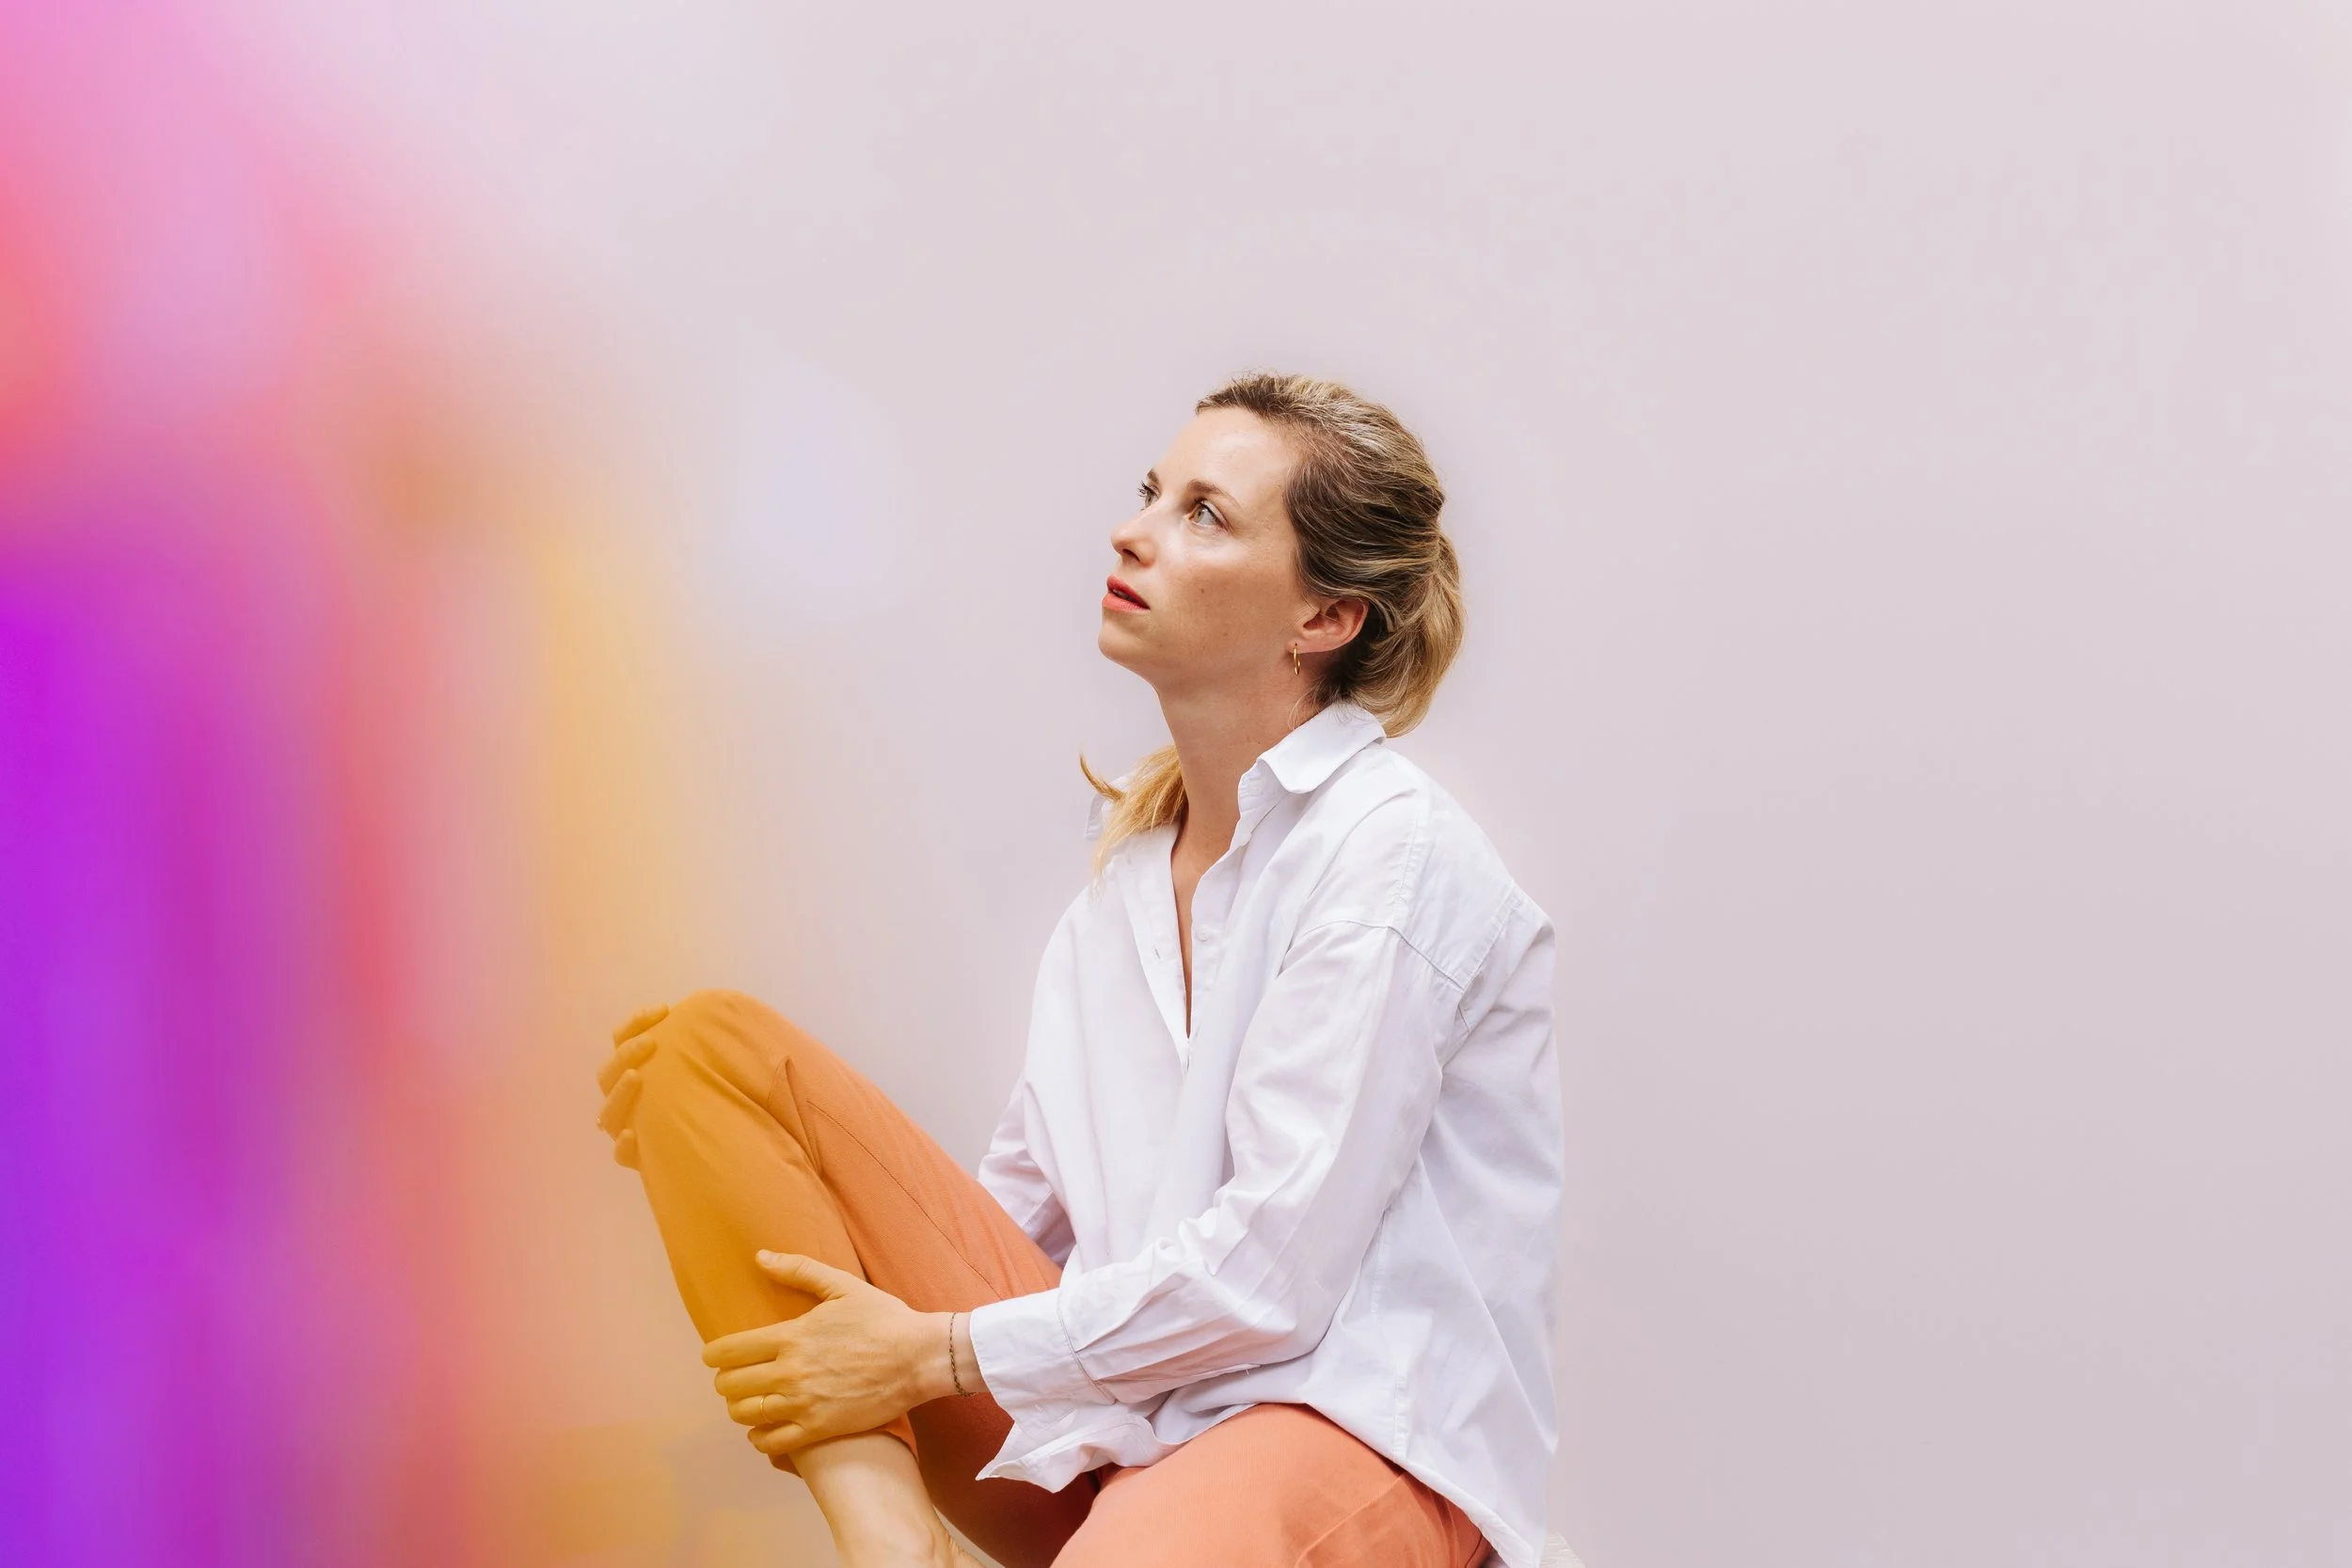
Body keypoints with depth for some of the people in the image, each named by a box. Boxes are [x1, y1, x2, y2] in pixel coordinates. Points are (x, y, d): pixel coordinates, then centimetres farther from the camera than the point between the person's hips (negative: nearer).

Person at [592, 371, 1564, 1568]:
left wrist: (932, 1352, -9)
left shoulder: (1391, 852, -8)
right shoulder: (1129, 860, 16)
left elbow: (1276, 1267, -13)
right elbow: (1024, 1208, 15)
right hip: (1113, 1409, 9)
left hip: (1350, 1422, -8)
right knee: (718, 1042, -6)